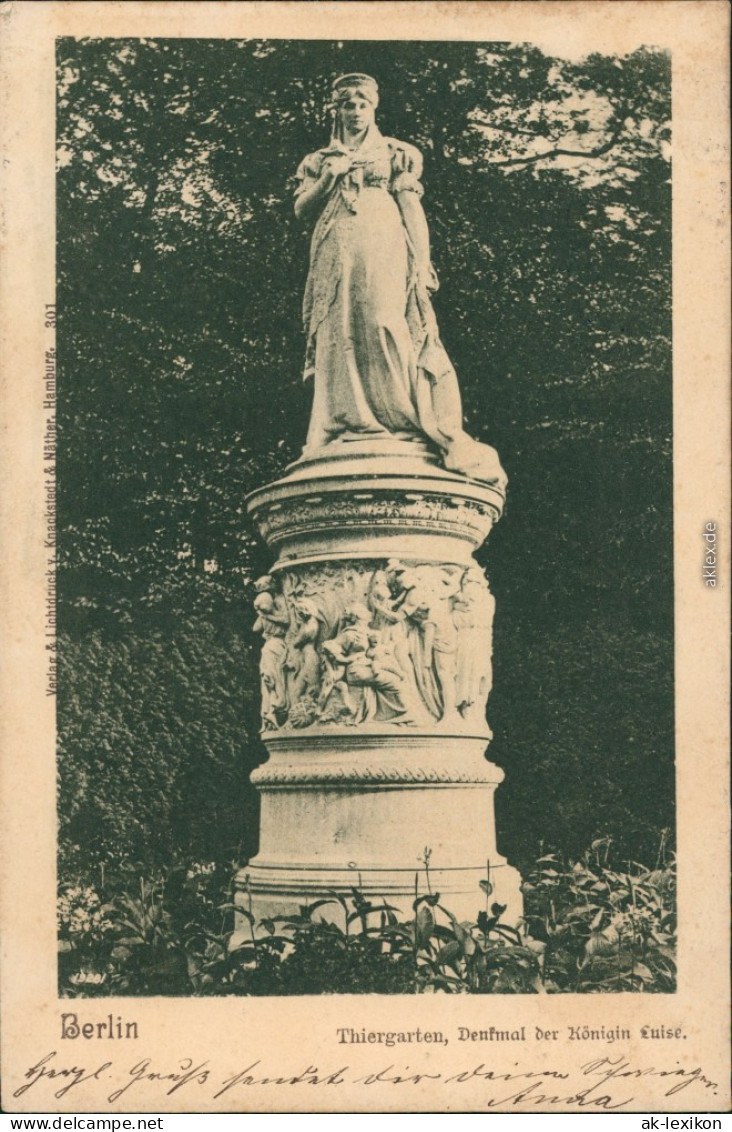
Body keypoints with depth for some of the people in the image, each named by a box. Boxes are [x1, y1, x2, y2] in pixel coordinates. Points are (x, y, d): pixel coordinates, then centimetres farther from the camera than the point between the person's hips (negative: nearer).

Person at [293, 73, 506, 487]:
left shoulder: (395, 154, 19)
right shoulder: (320, 161, 26)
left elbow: (413, 208, 9)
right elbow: (302, 208, 15)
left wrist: (422, 262, -3)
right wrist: (328, 178, -2)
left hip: (385, 247, -3)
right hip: (336, 253, 3)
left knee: (389, 326, -18)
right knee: (338, 335, -9)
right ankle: (341, 427, -14)